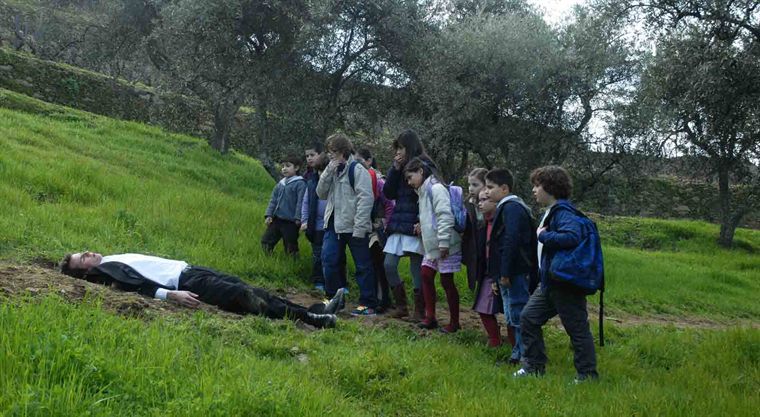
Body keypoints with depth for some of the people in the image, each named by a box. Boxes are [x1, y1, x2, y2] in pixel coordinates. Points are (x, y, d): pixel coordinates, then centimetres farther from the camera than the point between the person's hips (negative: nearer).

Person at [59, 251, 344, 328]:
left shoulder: (113, 260, 21)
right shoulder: (105, 270, -6)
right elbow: (141, 286, -19)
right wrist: (172, 295, -29)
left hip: (185, 268, 9)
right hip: (182, 282, -9)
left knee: (242, 286, -1)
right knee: (241, 295, -17)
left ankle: (316, 309, -4)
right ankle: (310, 318, -16)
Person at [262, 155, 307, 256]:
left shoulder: (300, 183, -11)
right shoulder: (280, 183, 11)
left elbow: (300, 202, -15)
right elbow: (273, 200, 14)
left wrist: (298, 218, -19)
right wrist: (268, 215, 6)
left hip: (290, 222, -7)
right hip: (277, 219, 7)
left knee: (291, 248, 4)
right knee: (266, 240, 12)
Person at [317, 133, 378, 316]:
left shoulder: (358, 170, -10)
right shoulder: (333, 170, 15)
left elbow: (365, 199, -16)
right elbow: (321, 193, 10)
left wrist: (359, 227, -20)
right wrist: (328, 172, -3)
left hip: (353, 227, -7)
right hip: (334, 225, 7)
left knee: (363, 265, 0)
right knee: (329, 261, 4)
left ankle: (368, 304, 7)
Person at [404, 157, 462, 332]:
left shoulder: (436, 188, -15)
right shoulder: (424, 192, 16)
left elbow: (445, 216, -23)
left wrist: (443, 242, -25)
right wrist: (422, 226, 8)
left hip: (446, 246, -10)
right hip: (432, 245, 10)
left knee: (446, 281, -2)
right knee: (426, 275, 9)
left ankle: (454, 322, 9)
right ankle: (430, 317, 16)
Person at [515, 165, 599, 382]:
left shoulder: (563, 213, -19)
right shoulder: (550, 212, 12)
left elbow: (572, 237, -35)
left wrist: (543, 236, -25)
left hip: (566, 284, -10)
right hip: (549, 283, 11)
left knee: (577, 328, 0)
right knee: (529, 317, 13)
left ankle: (588, 375, 12)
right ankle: (533, 366, 23)